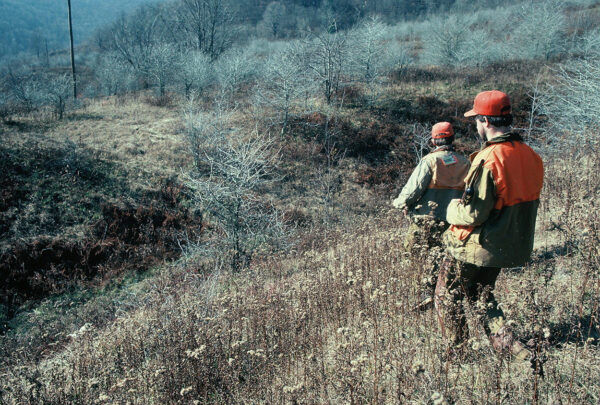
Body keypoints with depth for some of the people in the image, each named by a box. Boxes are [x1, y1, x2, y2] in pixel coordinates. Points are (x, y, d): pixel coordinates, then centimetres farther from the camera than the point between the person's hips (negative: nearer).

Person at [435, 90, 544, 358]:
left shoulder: (489, 160, -25)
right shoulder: (530, 156, 1)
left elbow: (473, 214, -24)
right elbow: (529, 203, 11)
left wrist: (452, 208, -4)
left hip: (477, 246, -8)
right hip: (512, 245, 8)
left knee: (447, 296, 12)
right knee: (481, 293, 27)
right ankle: (508, 344, 19)